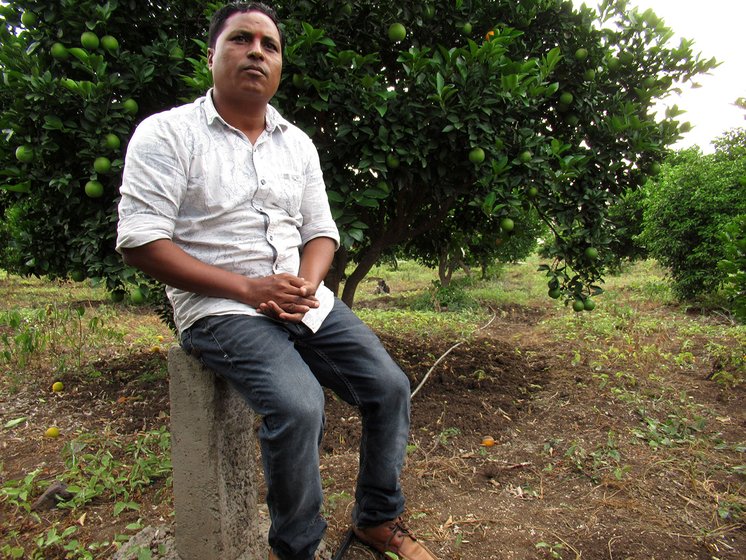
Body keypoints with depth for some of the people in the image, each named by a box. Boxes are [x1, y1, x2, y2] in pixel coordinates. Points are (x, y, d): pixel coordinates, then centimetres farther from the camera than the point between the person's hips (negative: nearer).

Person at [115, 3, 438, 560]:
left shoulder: (298, 143, 13)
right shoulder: (166, 133, -3)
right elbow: (139, 241, -10)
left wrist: (307, 283, -8)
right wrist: (248, 288, -17)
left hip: (305, 300, 6)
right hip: (220, 308, -5)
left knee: (390, 387, -5)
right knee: (299, 407, -29)